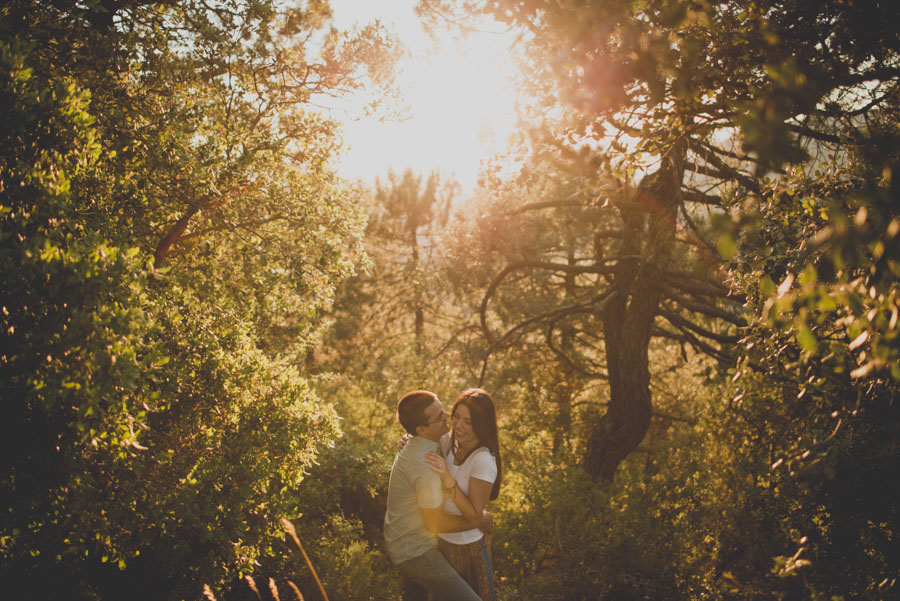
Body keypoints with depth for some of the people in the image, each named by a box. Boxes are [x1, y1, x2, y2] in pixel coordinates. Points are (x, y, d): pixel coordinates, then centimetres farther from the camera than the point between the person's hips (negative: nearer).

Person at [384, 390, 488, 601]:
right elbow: (434, 523, -25)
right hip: (415, 552, -10)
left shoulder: (413, 447, -1)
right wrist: (479, 521, -14)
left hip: (401, 540, 10)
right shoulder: (424, 465, -32)